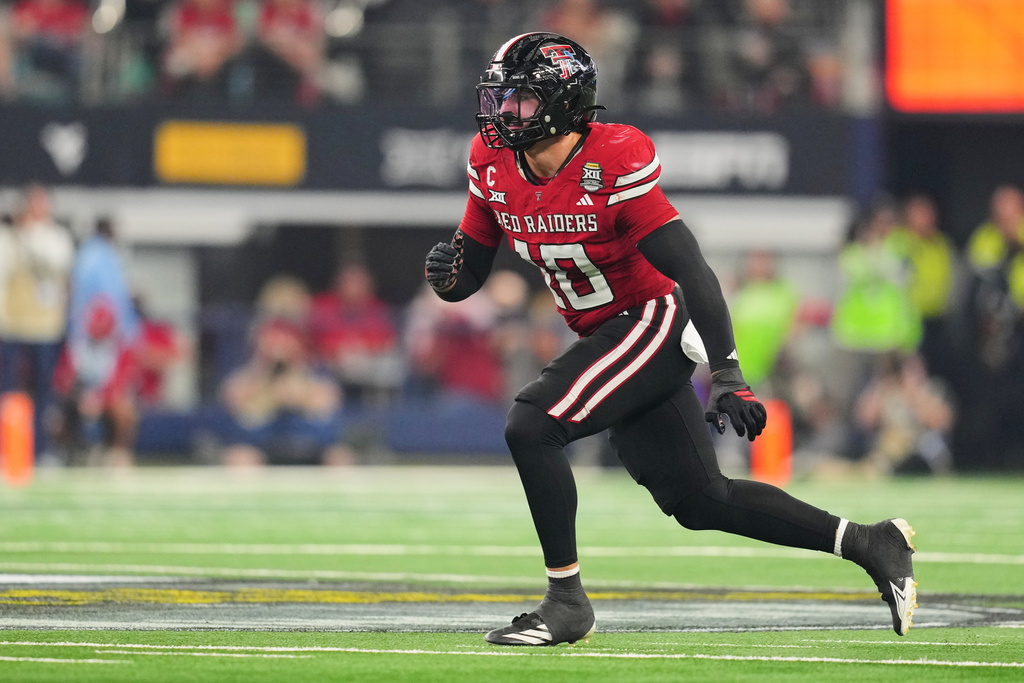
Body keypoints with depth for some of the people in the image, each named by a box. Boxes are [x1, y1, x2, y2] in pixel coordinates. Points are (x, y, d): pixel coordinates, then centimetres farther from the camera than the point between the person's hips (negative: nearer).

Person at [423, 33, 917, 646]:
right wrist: (447, 274, -19)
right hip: (606, 338, 8)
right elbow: (469, 272, 6)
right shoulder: (495, 164, -3)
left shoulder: (615, 165, -23)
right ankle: (870, 544, 22)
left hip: (654, 321, -8)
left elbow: (690, 271, -24)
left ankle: (567, 602, -11)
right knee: (700, 502, 11)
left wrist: (727, 375, -30)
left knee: (531, 428, -22)